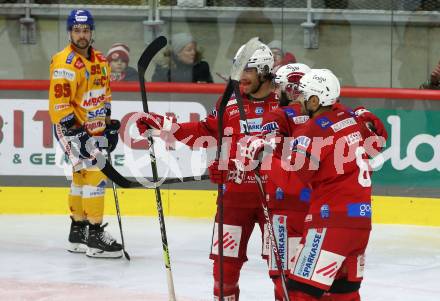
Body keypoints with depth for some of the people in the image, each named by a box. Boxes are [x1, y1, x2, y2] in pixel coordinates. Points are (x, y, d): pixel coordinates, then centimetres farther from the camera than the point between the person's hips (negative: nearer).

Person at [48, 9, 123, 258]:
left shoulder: (100, 60, 9)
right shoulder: (65, 63, -19)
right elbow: (59, 104, -22)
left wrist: (109, 124, 16)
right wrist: (77, 132, -24)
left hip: (94, 128, 9)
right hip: (72, 127, -9)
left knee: (83, 178, 15)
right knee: (95, 175, -15)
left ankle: (78, 233, 25)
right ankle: (95, 236, -12)